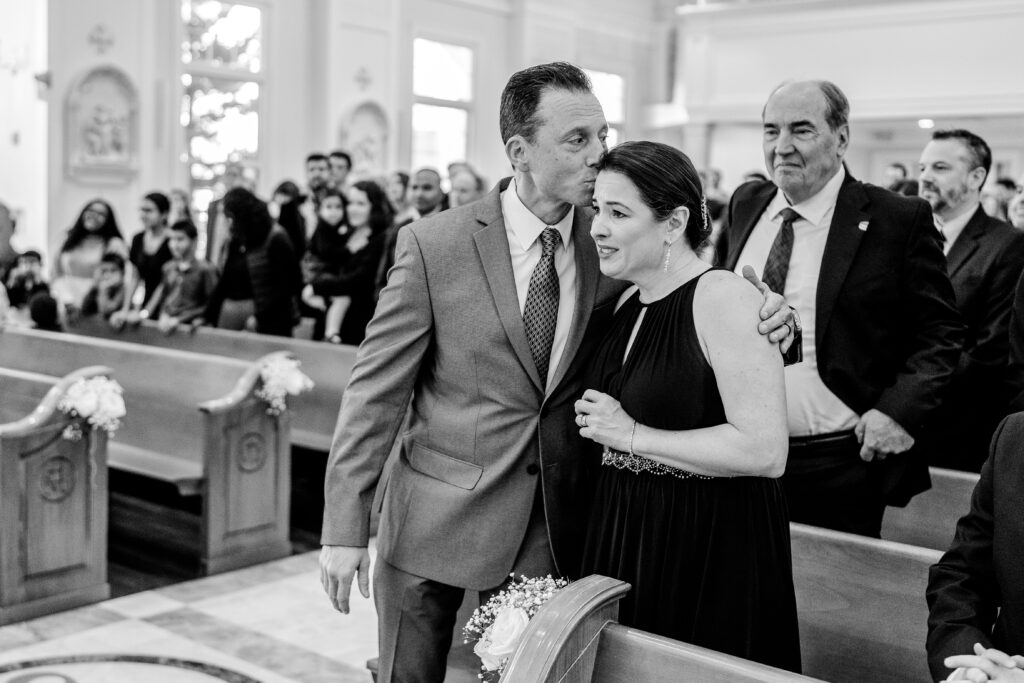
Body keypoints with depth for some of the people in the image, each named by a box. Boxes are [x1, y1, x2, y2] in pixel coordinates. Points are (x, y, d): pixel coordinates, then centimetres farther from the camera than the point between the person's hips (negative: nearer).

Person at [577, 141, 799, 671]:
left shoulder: (723, 298, -16)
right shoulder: (629, 302, 9)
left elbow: (765, 452, -23)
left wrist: (632, 435, -19)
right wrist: (597, 428, 7)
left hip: (712, 553, -8)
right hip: (623, 538, 8)